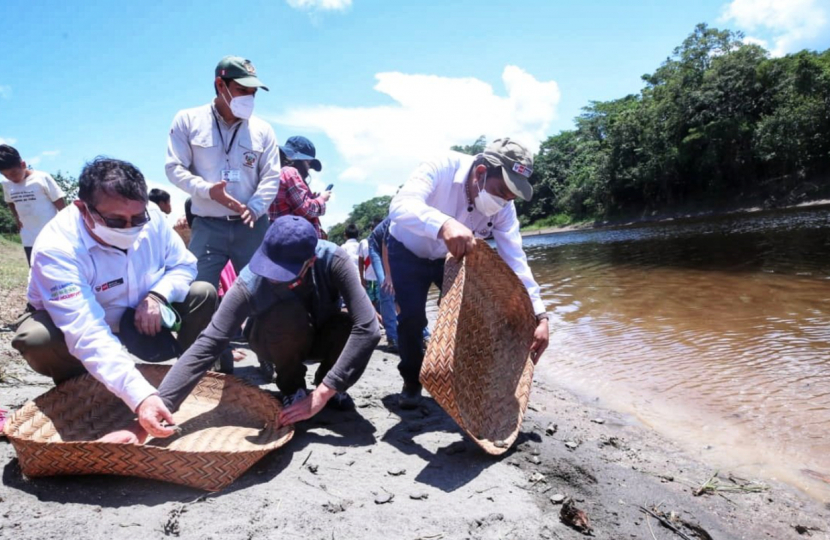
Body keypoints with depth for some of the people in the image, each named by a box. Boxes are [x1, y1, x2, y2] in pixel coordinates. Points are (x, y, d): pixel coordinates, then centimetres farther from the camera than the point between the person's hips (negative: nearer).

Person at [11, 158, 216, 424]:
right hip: (68, 324, -3)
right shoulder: (56, 250, -36)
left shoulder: (152, 218, -23)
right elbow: (88, 336, -47)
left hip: (138, 316, 4)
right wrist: (141, 396, -58)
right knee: (36, 338, -36)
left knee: (203, 294, -15)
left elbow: (184, 264, -6)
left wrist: (158, 295, -29)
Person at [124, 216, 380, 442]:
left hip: (323, 336, 1)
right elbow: (207, 344, -37)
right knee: (287, 314, -36)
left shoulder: (333, 260, -35)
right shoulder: (250, 284, -34)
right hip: (278, 343, 0)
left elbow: (368, 328, -43)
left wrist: (322, 393, -46)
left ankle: (325, 383, -1)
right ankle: (292, 390, -7)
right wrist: (160, 401, -51)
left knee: (350, 327, -34)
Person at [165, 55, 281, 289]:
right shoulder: (188, 120, 5)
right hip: (207, 225, -1)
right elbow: (174, 168, 2)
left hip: (252, 225, 2)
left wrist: (254, 207, -14)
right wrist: (207, 190, -17)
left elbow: (271, 176, 4)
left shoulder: (262, 129, 8)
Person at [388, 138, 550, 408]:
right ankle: (412, 382, 10)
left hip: (452, 257, 4)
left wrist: (540, 315, -27)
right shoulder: (442, 168, -35)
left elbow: (516, 260, -20)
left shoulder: (503, 209, -22)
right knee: (412, 317, -17)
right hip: (409, 252, -4)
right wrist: (445, 224, -71)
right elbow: (400, 206, -51)